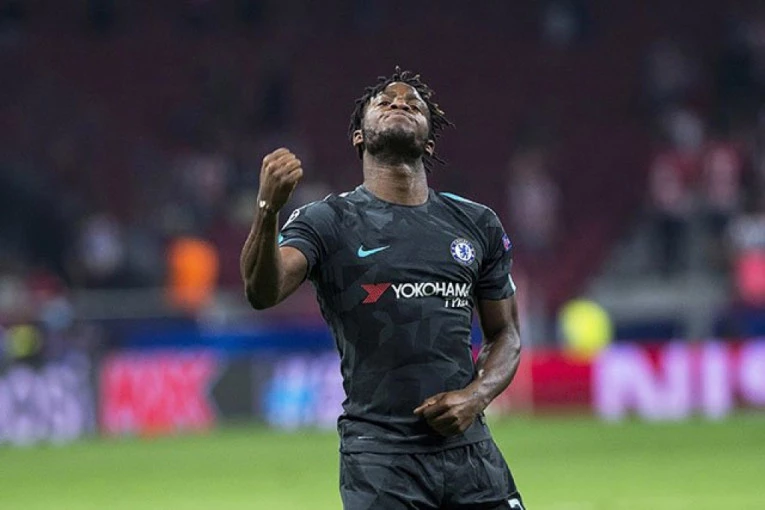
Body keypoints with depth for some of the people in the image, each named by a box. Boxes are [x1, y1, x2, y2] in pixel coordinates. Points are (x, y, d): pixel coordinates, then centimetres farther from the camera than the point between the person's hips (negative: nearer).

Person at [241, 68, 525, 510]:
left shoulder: (479, 225, 13)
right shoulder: (328, 222, 2)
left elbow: (505, 333, 20)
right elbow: (262, 293, -16)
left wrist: (475, 397, 0)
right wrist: (268, 211, -34)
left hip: (469, 447, 3)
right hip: (379, 453, -3)